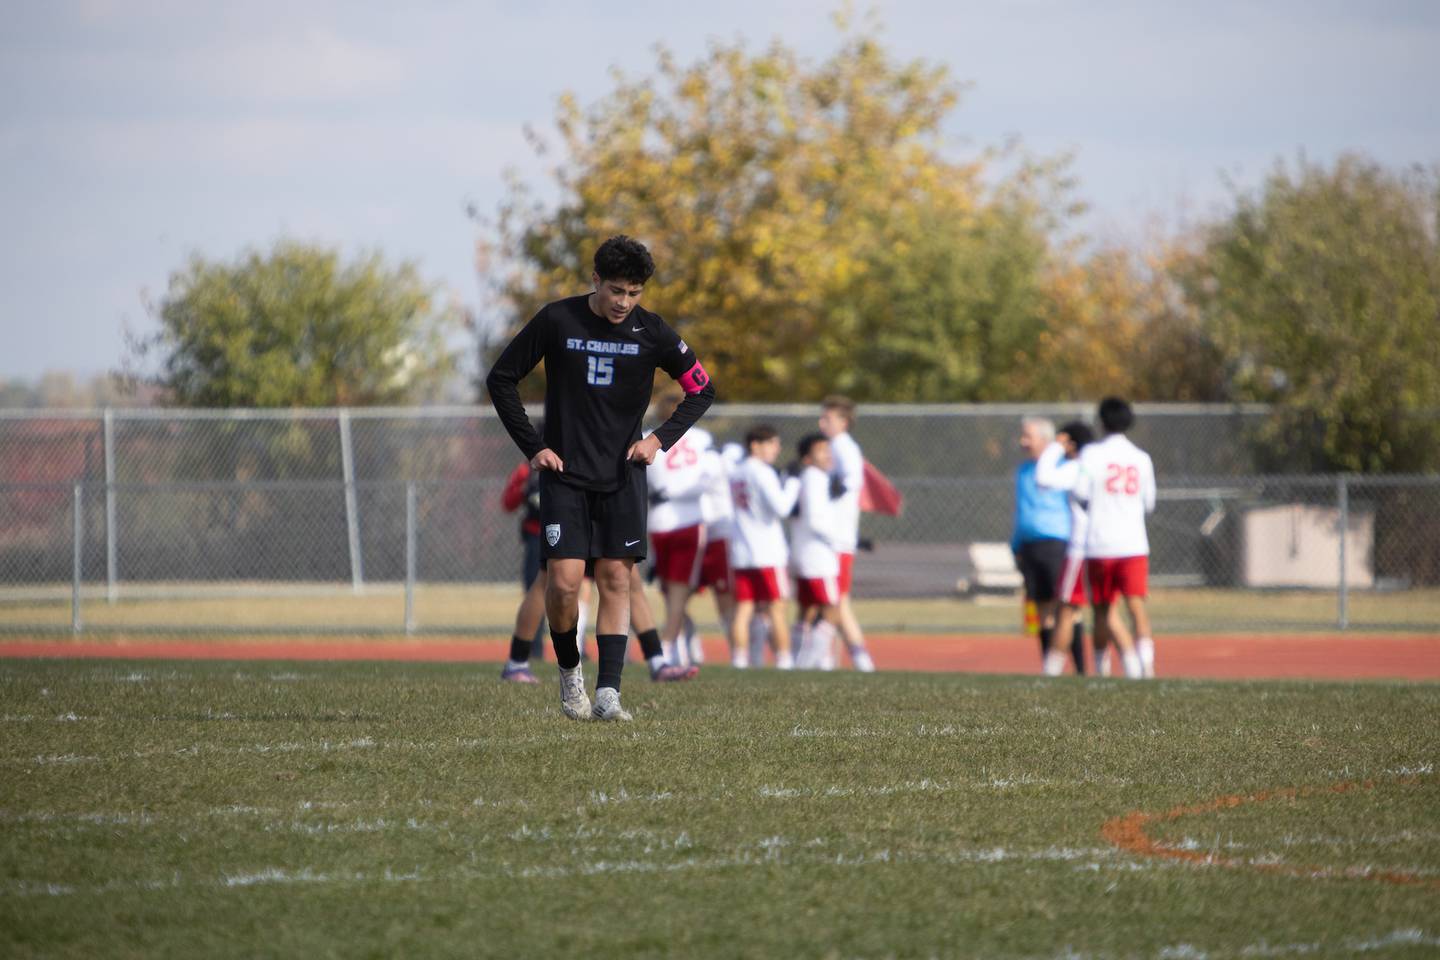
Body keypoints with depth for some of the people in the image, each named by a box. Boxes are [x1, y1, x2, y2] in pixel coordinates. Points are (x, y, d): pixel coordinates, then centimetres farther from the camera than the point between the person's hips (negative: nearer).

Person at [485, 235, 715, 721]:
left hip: (622, 475, 2)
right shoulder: (556, 321, -6)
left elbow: (701, 389, 11)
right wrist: (532, 447, -3)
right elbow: (500, 379, 3)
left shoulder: (652, 332, -2)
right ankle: (569, 671, 14)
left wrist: (661, 439, -2)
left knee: (616, 579, -4)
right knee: (564, 581, -11)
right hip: (564, 473, -2)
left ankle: (607, 692, -3)